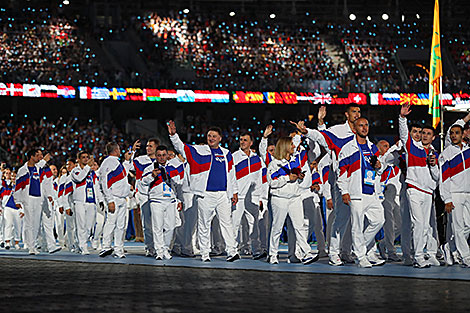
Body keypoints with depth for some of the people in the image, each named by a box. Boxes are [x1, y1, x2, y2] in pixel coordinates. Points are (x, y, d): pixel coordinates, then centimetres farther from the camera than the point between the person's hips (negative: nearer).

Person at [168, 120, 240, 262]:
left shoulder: (226, 154, 14)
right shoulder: (199, 151, 5)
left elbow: (231, 174, 19)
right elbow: (181, 147, -2)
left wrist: (234, 192, 17)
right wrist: (173, 135, -18)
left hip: (223, 195, 2)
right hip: (205, 195, -2)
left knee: (226, 222, -2)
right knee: (204, 224, 2)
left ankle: (232, 252, -4)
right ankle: (205, 254, 7)